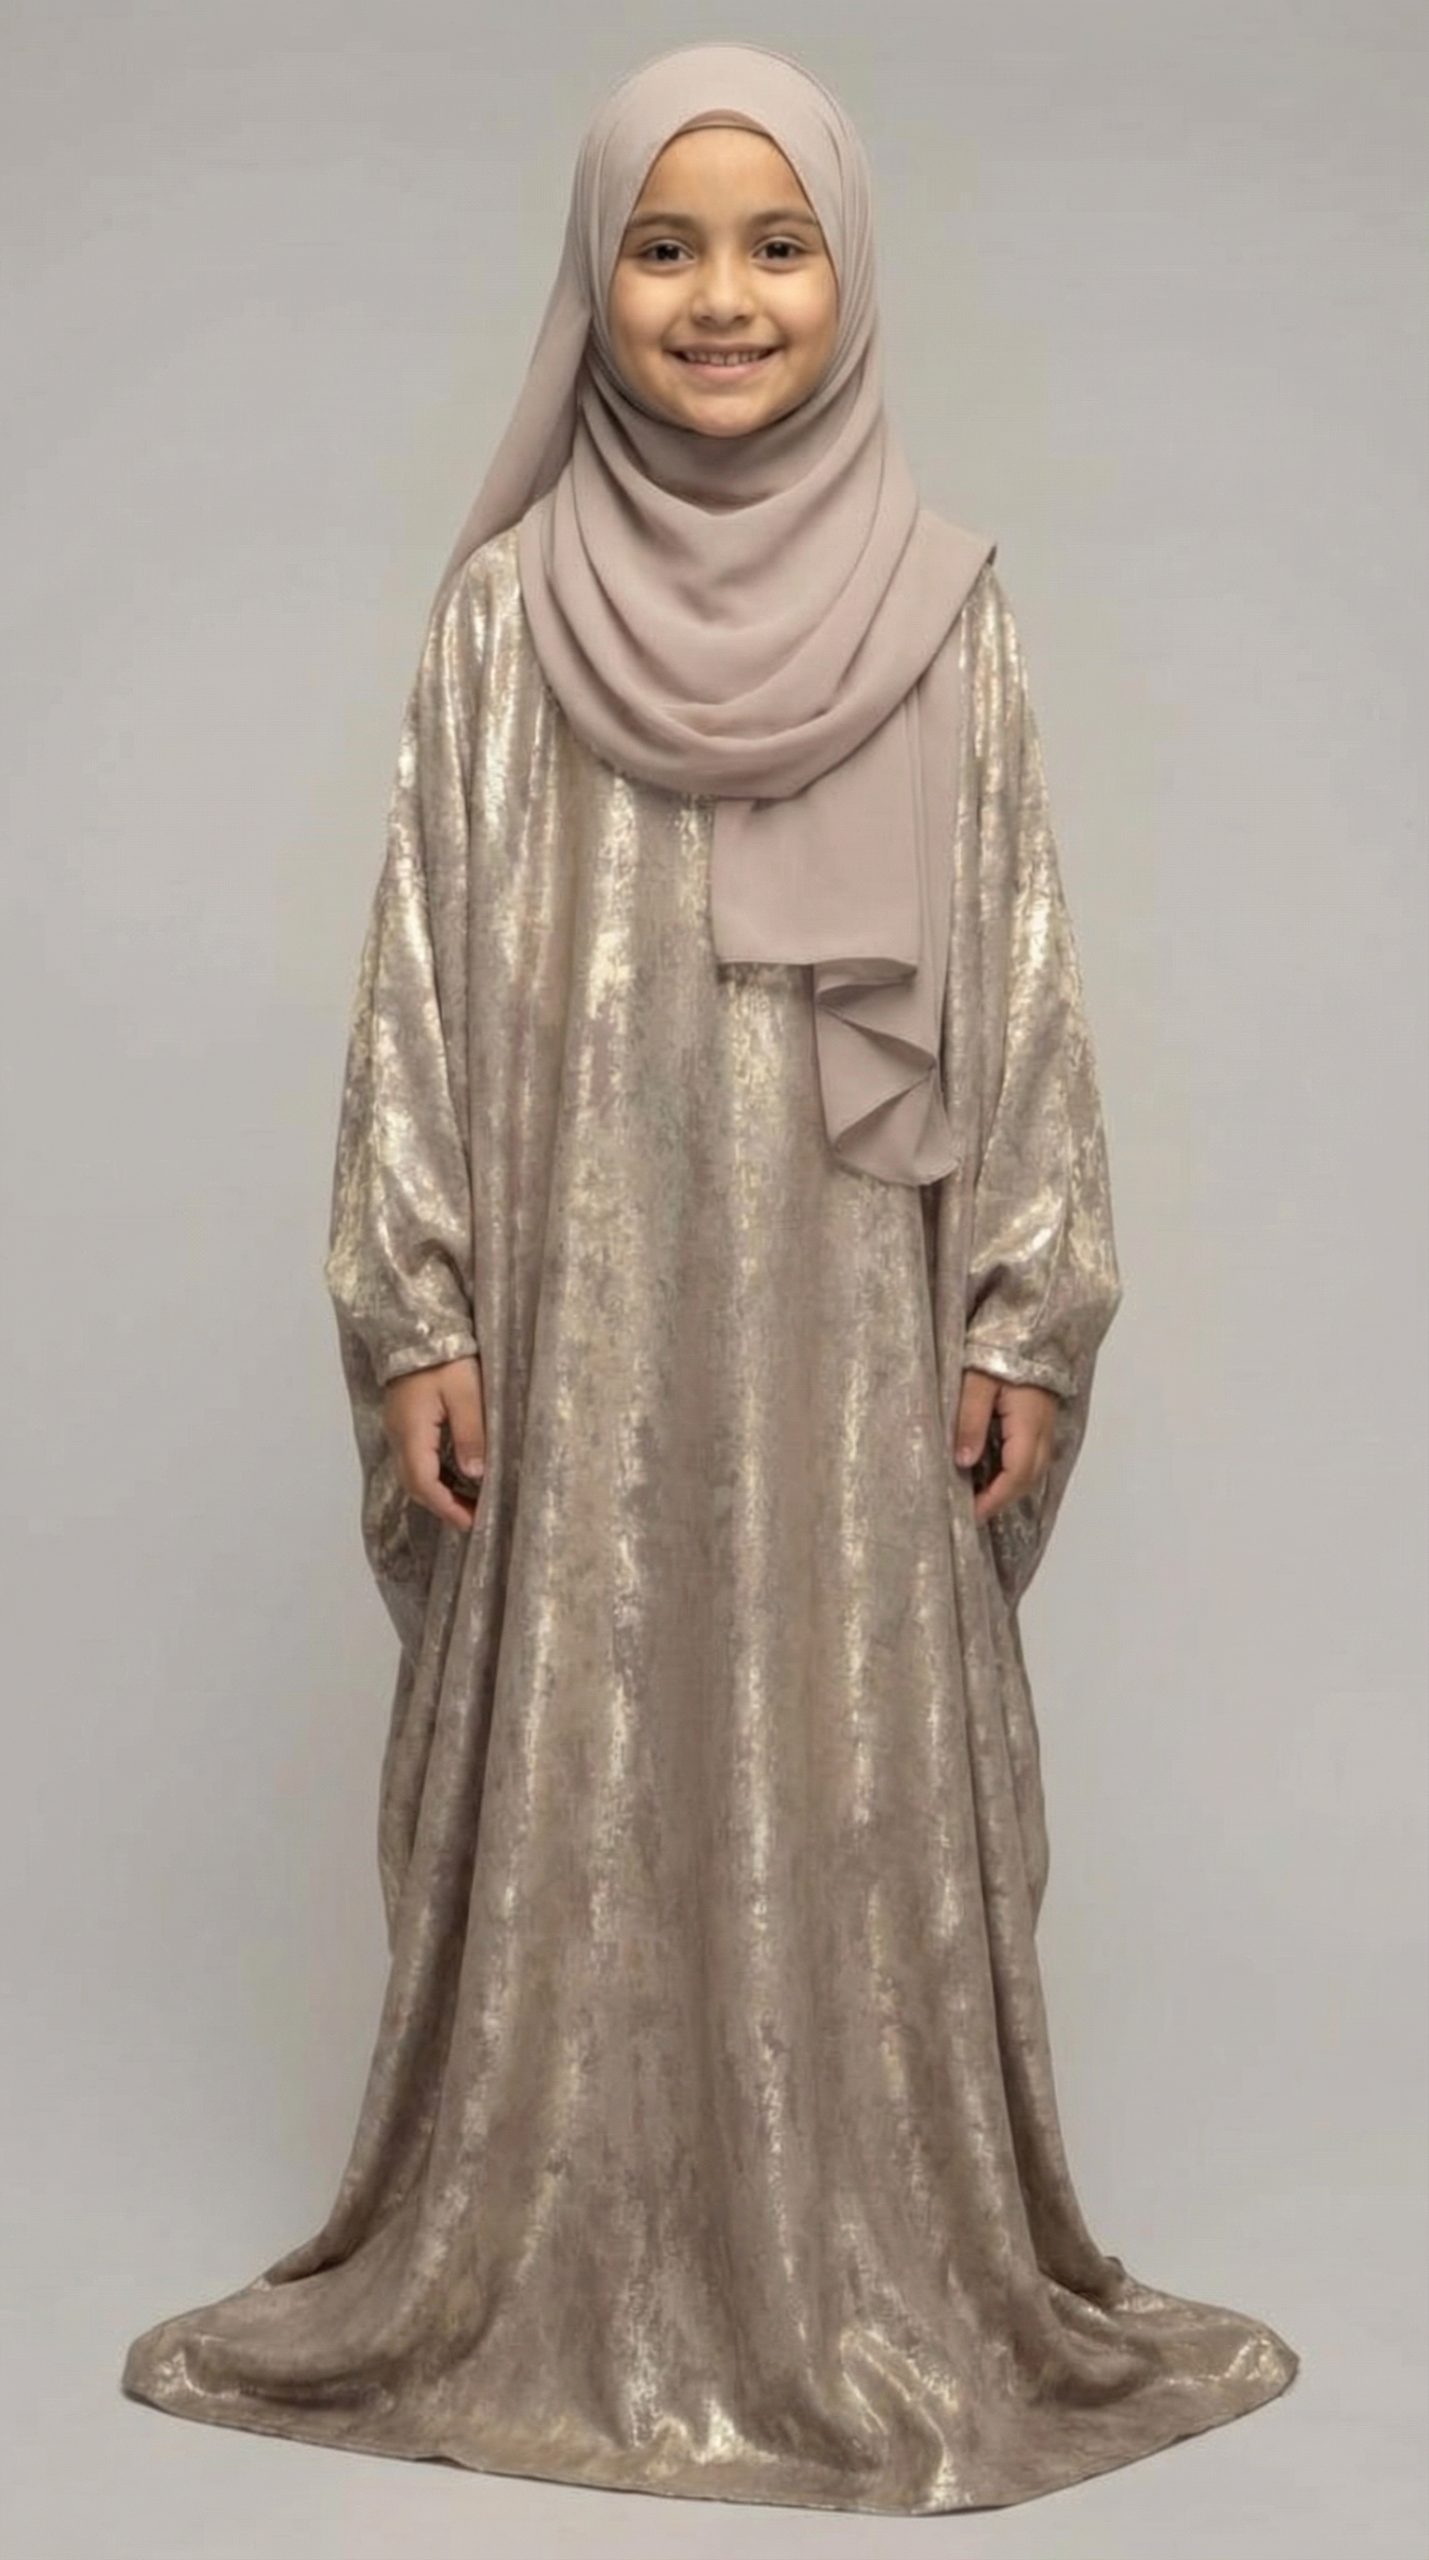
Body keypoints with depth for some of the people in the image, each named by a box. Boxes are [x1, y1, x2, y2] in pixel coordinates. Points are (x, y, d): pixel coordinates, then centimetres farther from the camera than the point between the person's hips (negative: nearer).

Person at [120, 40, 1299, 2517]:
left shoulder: (947, 605, 3)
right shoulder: (502, 606, 2)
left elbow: (1023, 974, 2)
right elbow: (422, 970, 1)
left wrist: (1031, 1313, -2)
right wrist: (416, 1313, -3)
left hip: (850, 1307, 0)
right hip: (578, 1301, 0)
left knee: (863, 1787, 5)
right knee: (570, 1789, 6)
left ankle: (888, 2293, 21)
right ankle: (546, 2294, 21)